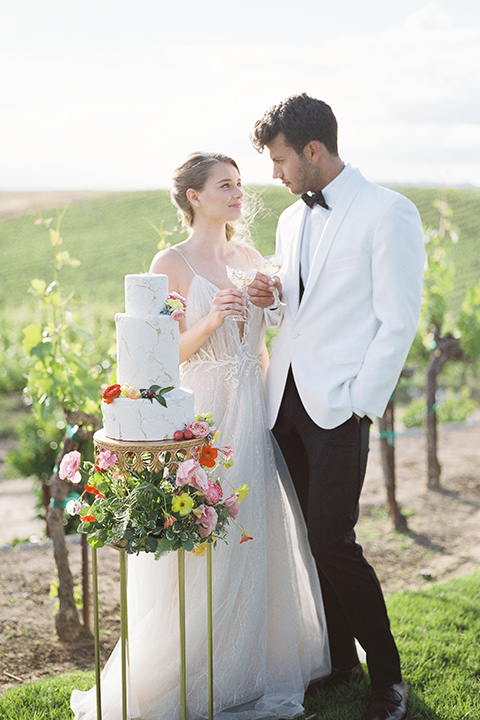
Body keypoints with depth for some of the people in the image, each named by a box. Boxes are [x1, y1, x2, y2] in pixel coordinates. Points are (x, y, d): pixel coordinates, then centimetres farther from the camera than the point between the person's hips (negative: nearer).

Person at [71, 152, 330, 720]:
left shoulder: (248, 257, 11)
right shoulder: (171, 263, -7)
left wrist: (269, 406, 13)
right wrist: (209, 321, -23)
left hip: (253, 413, 6)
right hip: (200, 415, -6)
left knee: (256, 540, 12)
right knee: (202, 549, -1)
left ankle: (256, 667, 28)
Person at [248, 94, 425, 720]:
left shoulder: (388, 213, -7)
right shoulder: (292, 221, 16)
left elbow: (398, 322, -10)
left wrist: (361, 404, -14)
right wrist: (270, 301, 3)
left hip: (340, 404, -7)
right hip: (287, 400, 7)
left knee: (334, 543, -9)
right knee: (316, 539, 11)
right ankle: (340, 659, 25)